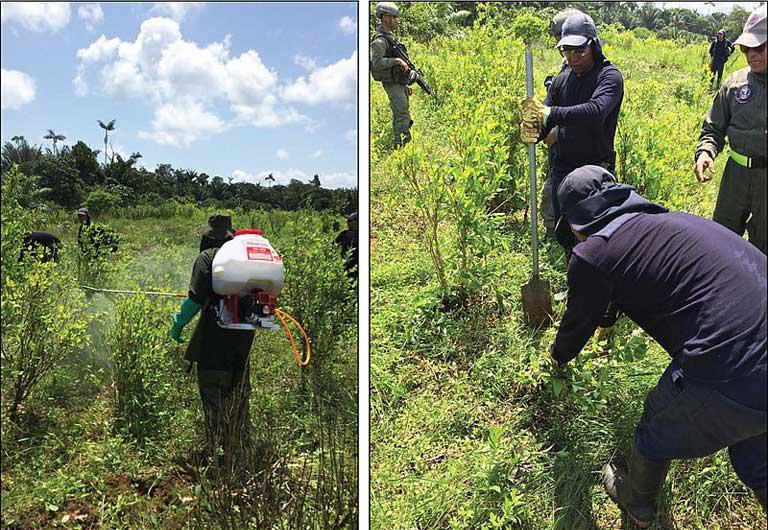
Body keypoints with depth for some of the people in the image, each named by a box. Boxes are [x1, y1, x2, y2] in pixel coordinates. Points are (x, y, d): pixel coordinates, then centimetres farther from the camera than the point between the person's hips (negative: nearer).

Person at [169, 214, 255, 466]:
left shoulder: (207, 257, -6)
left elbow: (196, 297, -13)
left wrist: (178, 323, -3)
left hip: (215, 334, -6)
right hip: (244, 334, 6)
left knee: (212, 391, 2)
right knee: (238, 391, 21)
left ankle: (217, 451, 0)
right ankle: (238, 445, 35)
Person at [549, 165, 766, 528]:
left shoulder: (591, 255, -5)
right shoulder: (667, 219, 18)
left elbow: (578, 322, 14)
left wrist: (560, 356, 37)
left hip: (731, 377, -6)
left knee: (660, 427, 23)